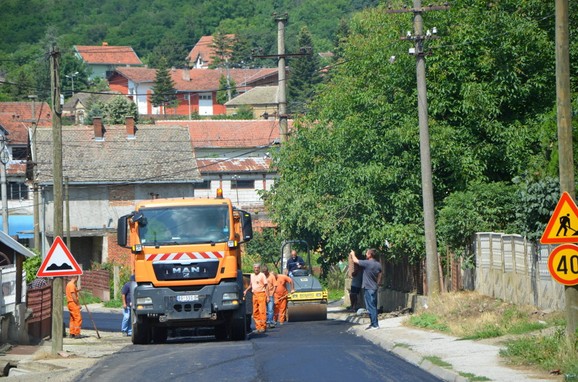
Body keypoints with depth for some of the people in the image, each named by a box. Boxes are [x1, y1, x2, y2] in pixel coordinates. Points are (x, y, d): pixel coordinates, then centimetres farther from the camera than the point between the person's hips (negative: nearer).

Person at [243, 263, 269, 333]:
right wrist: (246, 290, 11)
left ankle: (263, 327, -10)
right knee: (255, 312, 5)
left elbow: (266, 286, -3)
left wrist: (267, 296, -8)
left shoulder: (262, 275, -3)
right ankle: (258, 327, 10)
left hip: (261, 294, -6)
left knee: (262, 311, -11)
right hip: (254, 295, 6)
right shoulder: (252, 275, 15)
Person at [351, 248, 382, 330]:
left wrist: (353, 254, 16)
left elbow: (355, 260, -4)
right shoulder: (378, 264, 6)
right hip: (374, 288, 8)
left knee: (370, 307, -6)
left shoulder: (367, 263, -16)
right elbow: (379, 277, 13)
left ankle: (374, 324, -7)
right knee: (374, 307, 13)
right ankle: (374, 324, 17)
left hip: (368, 288, -8)